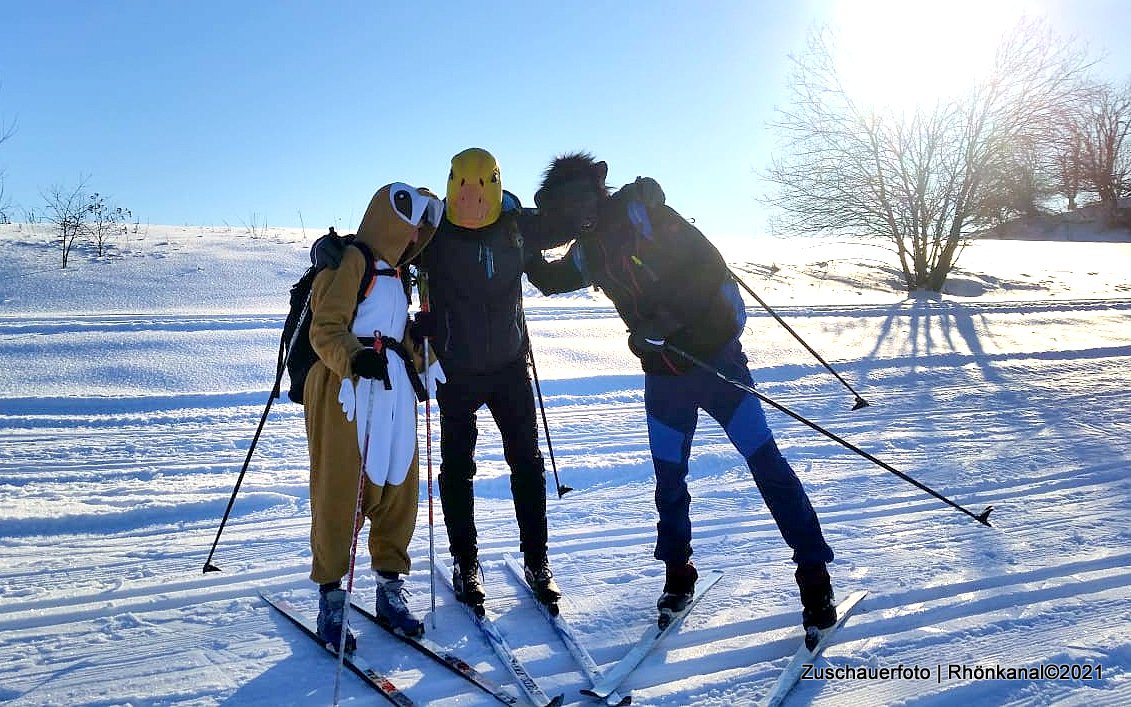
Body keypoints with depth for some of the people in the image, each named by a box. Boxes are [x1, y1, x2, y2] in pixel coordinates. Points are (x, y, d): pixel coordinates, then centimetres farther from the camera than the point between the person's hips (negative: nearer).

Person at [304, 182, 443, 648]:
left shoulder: (395, 273, 21)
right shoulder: (353, 261, -6)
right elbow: (325, 329, -14)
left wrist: (416, 364, 17)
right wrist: (354, 358, -31)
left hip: (393, 391, 8)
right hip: (347, 390, -8)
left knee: (397, 489, 7)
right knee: (340, 492, -3)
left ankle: (390, 588, 19)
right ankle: (331, 598, 8)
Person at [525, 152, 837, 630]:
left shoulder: (639, 212, -13)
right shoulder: (586, 251, 6)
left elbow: (709, 265, -20)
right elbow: (548, 280, 26)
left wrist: (666, 317, -25)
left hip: (714, 357, -6)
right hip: (662, 375, 6)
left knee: (765, 461, -4)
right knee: (668, 478, 11)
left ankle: (814, 576, 8)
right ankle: (677, 574, 30)